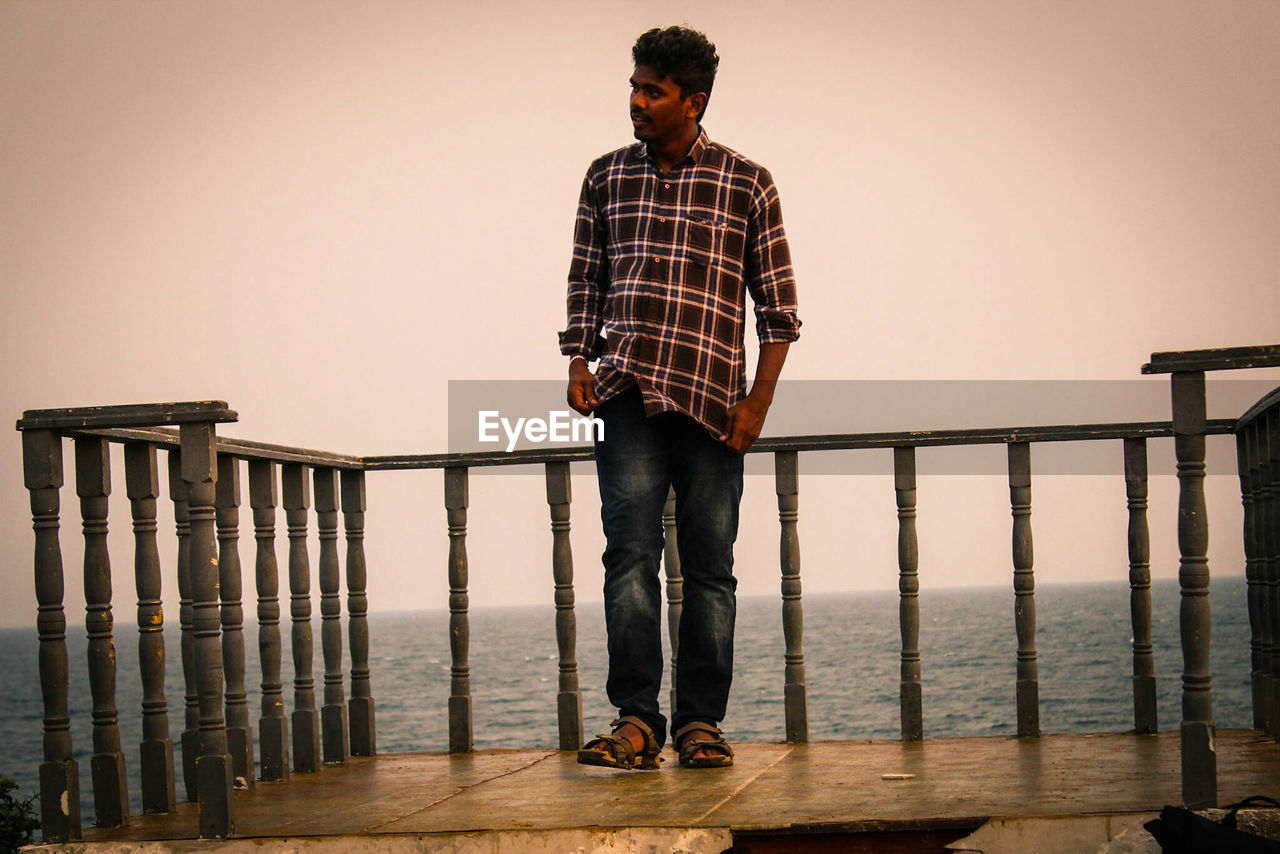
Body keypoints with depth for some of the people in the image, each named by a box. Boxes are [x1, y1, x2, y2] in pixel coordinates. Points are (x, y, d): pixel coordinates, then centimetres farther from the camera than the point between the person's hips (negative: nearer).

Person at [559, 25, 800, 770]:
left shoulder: (746, 184, 5)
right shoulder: (607, 177, 13)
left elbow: (779, 307, 5)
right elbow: (585, 282, 18)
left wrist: (759, 401, -3)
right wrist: (579, 366, 4)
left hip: (711, 401, -1)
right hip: (628, 397, 1)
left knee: (710, 567, 1)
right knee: (631, 554, -10)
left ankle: (701, 721, 7)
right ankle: (636, 718, -12)